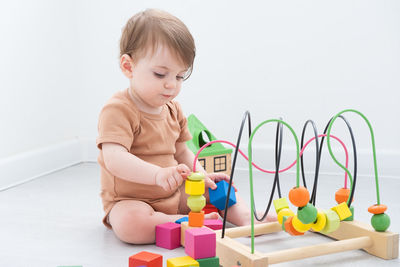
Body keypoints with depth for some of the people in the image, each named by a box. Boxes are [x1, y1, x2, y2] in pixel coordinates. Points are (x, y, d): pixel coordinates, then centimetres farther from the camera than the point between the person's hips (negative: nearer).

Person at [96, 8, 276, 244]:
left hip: (175, 195, 8)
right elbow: (114, 159, -35)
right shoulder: (118, 110, -20)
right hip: (130, 201, -7)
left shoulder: (172, 109, 8)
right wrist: (158, 174, -50)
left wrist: (202, 176, -2)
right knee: (129, 224, -39)